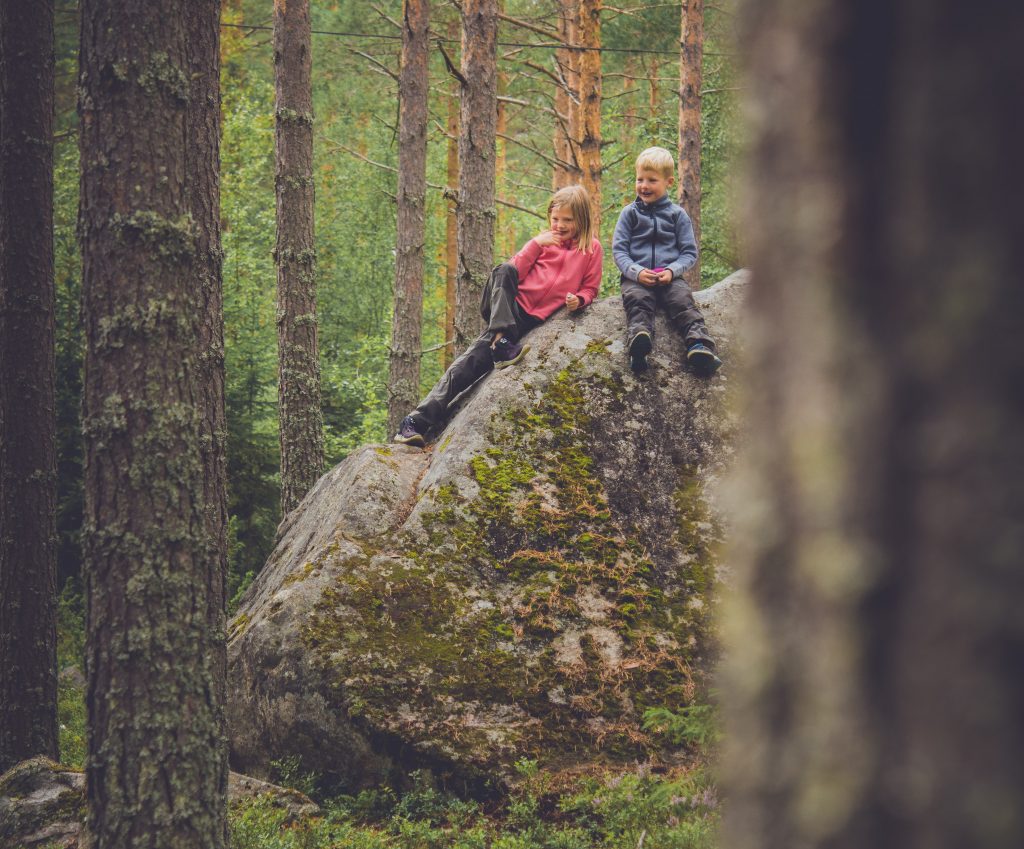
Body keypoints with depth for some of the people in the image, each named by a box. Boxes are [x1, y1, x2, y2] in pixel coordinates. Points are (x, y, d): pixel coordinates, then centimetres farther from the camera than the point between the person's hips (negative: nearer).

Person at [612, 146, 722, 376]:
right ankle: (639, 338, -62)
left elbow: (689, 252, 11)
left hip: (669, 277, 1)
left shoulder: (677, 214, 14)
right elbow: (618, 249, 7)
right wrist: (635, 272, -13)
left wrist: (672, 270, -10)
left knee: (683, 301, -29)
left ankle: (699, 345, -51)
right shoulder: (629, 213, 14)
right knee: (636, 300, -33)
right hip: (636, 277, -1)